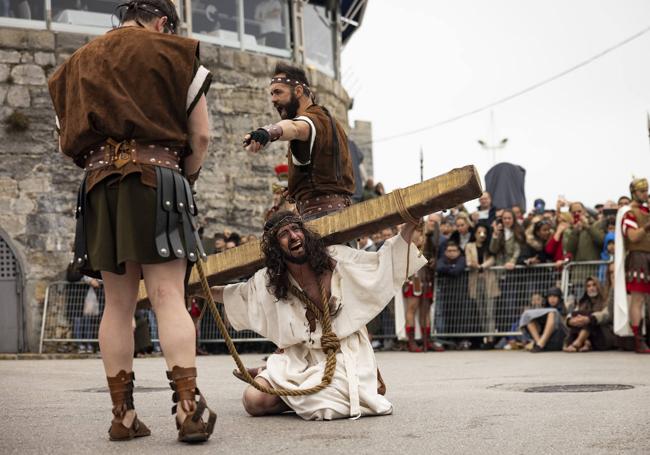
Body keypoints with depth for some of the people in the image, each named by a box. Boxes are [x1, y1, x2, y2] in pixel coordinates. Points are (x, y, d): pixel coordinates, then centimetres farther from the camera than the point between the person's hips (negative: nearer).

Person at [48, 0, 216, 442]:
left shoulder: (77, 62, 21)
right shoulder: (175, 54, 7)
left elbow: (68, 140, 20)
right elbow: (201, 136, 4)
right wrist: (186, 176, 17)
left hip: (98, 183, 4)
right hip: (156, 176, -4)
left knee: (118, 302, 6)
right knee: (168, 295, -10)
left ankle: (122, 413, 6)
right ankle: (189, 406, -18)